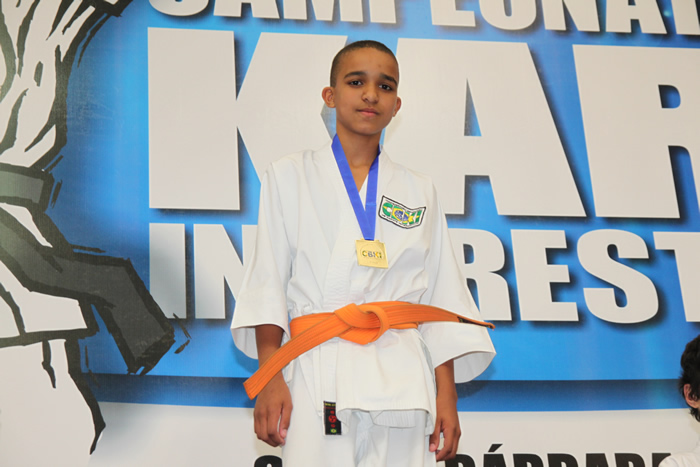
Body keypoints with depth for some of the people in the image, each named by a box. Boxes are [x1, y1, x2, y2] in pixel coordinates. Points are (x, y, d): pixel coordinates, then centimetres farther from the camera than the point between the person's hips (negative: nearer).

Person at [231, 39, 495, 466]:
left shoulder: (420, 192, 14)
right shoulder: (290, 176, 9)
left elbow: (442, 298, 11)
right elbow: (269, 278, 3)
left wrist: (447, 394, 4)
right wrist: (270, 376, -7)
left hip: (401, 380, 2)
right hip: (318, 375, -2)